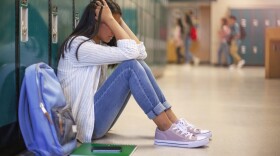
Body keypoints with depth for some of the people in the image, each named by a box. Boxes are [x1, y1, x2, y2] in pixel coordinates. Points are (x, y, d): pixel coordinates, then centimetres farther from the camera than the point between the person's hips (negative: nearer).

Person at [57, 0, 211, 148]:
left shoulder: (99, 45, 15)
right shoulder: (78, 45, -14)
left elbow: (140, 53, 4)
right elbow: (129, 52, -23)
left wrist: (119, 21, 3)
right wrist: (110, 19, -16)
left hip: (97, 117, 9)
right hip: (85, 123, -9)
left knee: (138, 63, -3)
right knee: (130, 66, -22)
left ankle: (173, 123, -7)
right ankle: (166, 130, -21)